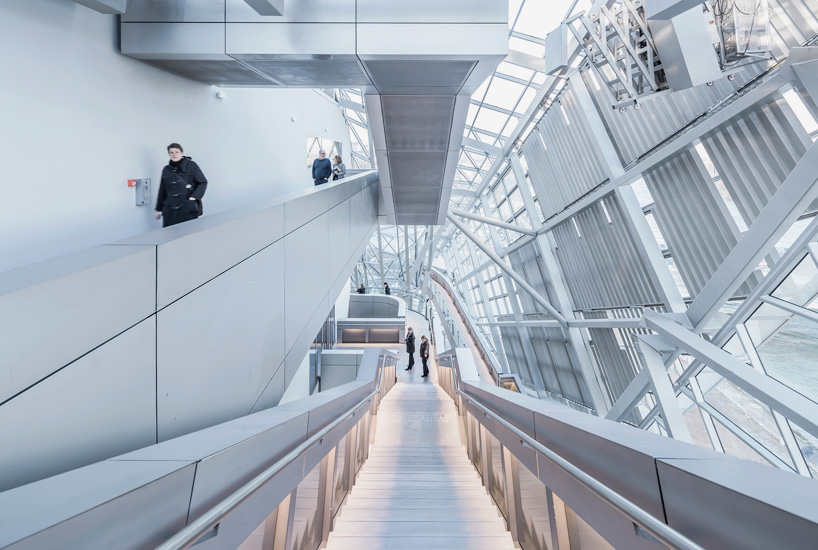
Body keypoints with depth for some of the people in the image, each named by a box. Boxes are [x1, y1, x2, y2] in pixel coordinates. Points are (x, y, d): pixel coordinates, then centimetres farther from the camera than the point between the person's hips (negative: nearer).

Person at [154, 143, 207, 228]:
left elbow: (203, 183, 0)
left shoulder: (191, 165, 1)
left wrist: (194, 197, -12)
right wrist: (159, 209, 17)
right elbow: (162, 191, 17)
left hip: (188, 209, -3)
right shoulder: (166, 170, 13)